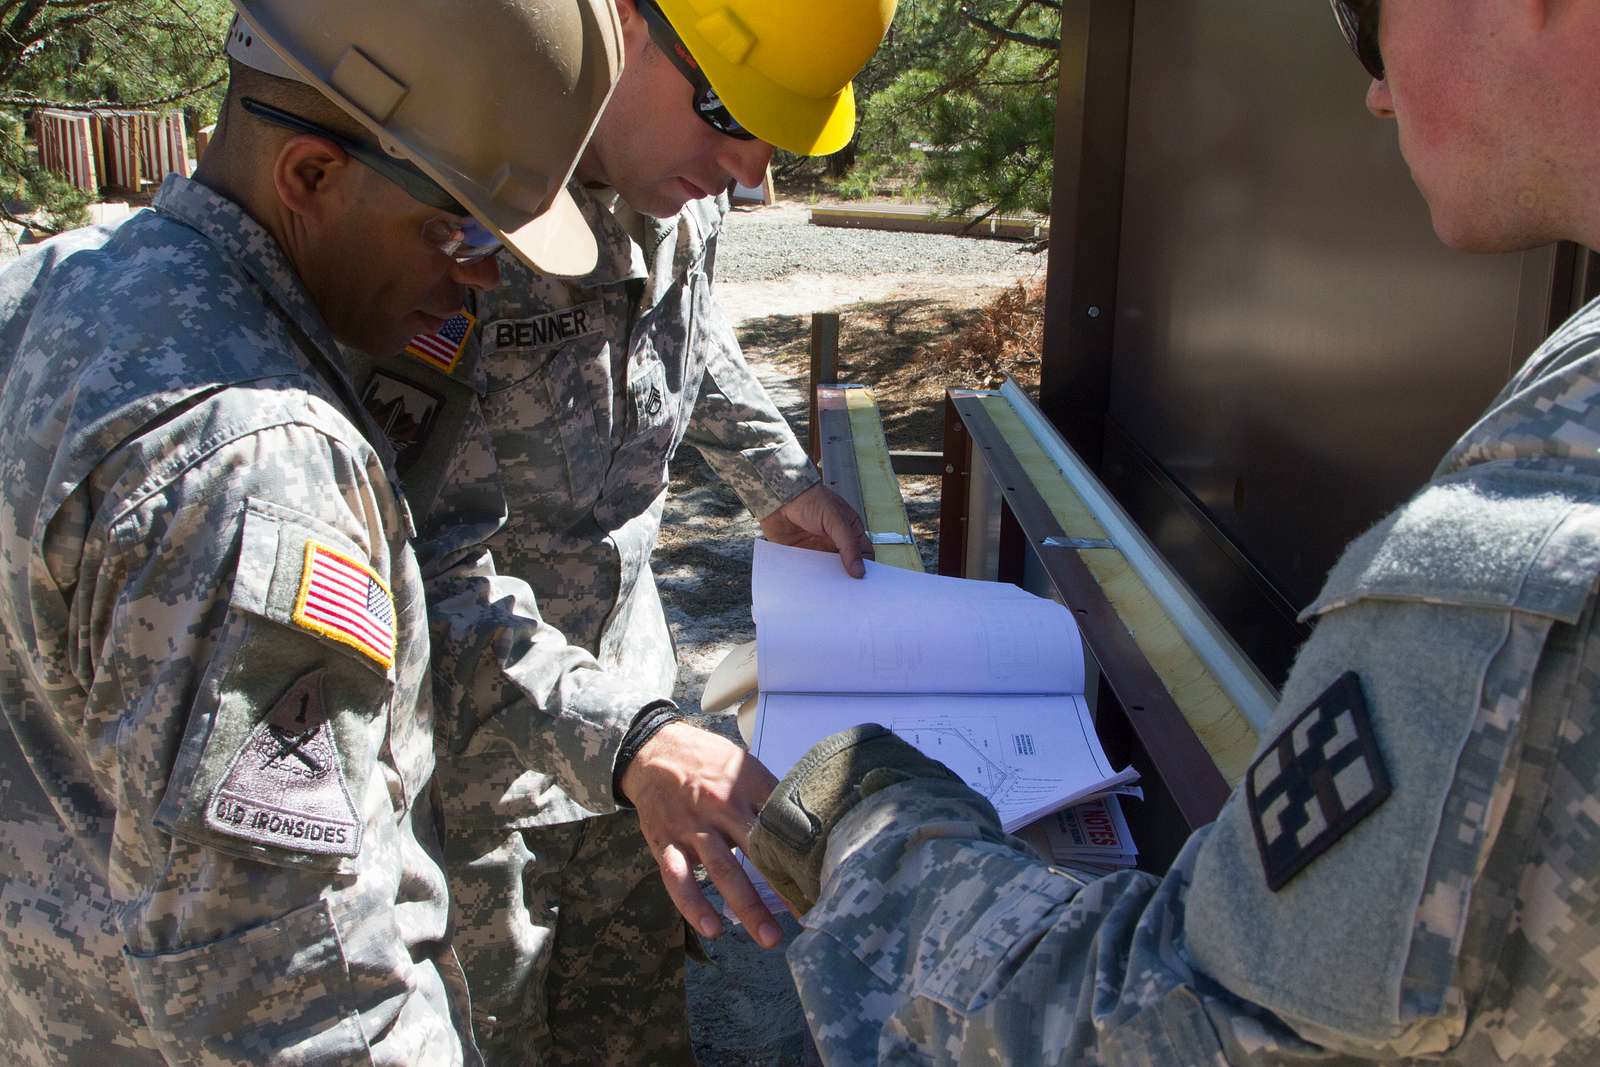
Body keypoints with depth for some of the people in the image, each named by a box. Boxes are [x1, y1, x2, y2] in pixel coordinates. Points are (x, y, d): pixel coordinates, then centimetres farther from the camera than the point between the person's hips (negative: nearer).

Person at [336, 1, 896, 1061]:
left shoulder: (681, 194, -5)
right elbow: (417, 561, -32)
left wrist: (781, 478, 10)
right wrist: (622, 741, -42)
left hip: (626, 690, 6)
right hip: (468, 744, -6)